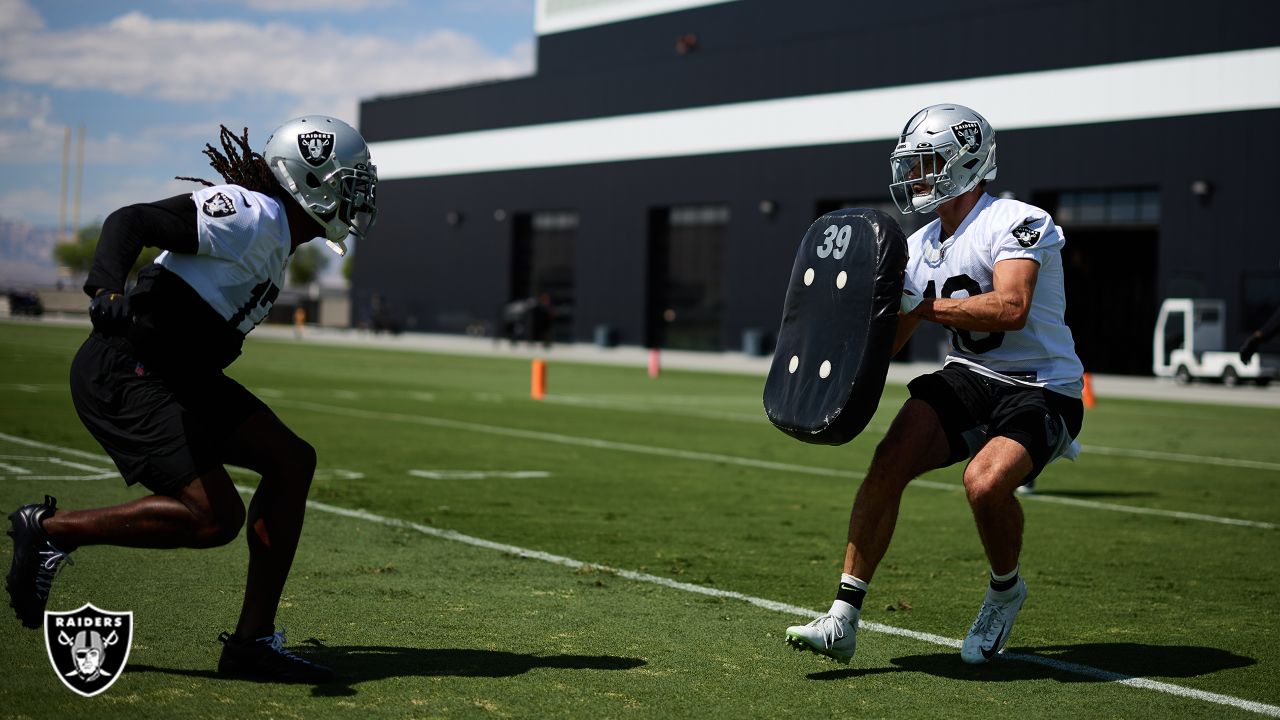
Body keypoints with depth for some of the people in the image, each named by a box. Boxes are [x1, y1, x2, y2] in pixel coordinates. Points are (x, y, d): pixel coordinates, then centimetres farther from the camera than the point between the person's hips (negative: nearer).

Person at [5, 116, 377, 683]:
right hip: (122, 374, -11)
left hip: (173, 375, 11)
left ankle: (253, 640, 6)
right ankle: (51, 529, 0)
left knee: (291, 461, 4)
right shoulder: (257, 216, -13)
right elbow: (133, 220, -22)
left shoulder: (272, 233, 17)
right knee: (214, 518, -17)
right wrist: (108, 291, -39)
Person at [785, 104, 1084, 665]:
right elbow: (881, 344, 12)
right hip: (968, 377, 6)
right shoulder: (920, 247, 8)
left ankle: (1006, 590, 3)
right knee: (889, 461, -17)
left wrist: (925, 307, -26)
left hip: (1042, 390, -6)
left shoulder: (1016, 222, -15)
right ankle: (843, 619, -12)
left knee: (985, 481, -31)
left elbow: (1011, 309, -32)